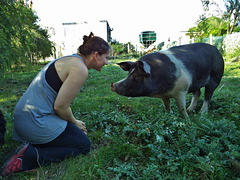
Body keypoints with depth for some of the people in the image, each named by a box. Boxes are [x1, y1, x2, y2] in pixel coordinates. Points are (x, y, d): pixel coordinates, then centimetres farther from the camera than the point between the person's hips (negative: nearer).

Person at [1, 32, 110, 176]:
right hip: (37, 121, -10)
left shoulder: (71, 60, 12)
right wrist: (74, 123, 0)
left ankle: (31, 146, 9)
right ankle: (30, 156, -6)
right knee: (84, 145, 4)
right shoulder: (80, 69, -19)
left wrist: (73, 123, 17)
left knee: (79, 135, 22)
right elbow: (60, 106, -20)